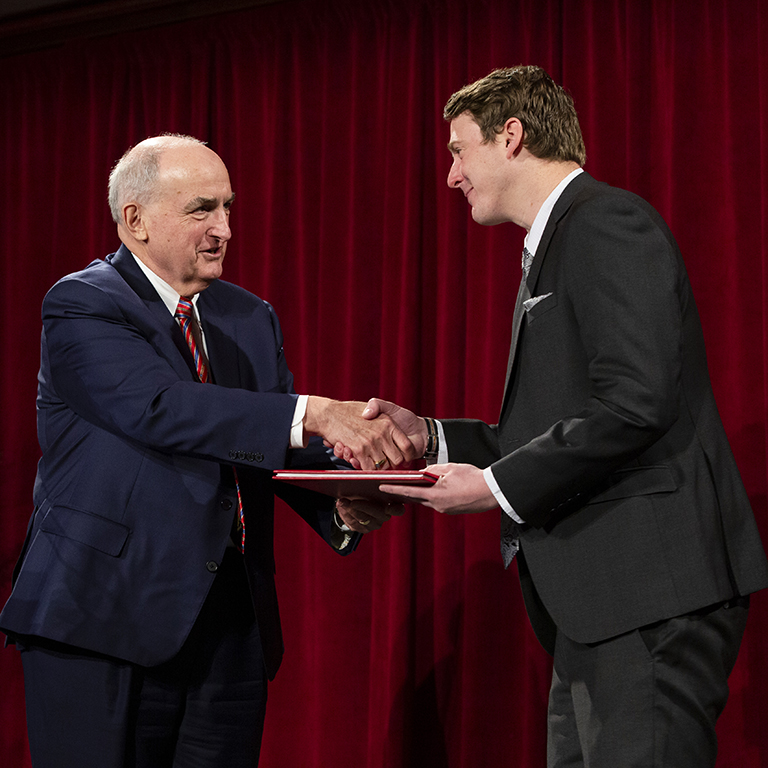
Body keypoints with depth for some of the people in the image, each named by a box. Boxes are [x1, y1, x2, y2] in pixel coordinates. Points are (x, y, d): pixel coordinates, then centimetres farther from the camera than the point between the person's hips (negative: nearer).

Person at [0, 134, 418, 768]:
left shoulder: (252, 319, 15)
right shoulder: (81, 307, -6)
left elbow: (284, 445, 9)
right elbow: (160, 408, -23)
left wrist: (345, 510, -13)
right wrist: (312, 413, -31)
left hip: (233, 625, 6)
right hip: (105, 621, -6)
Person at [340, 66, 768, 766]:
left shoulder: (608, 223, -9)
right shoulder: (558, 241, 23)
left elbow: (636, 400, -21)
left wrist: (500, 486, -15)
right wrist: (431, 437, 14)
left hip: (651, 592, -10)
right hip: (595, 606, 10)